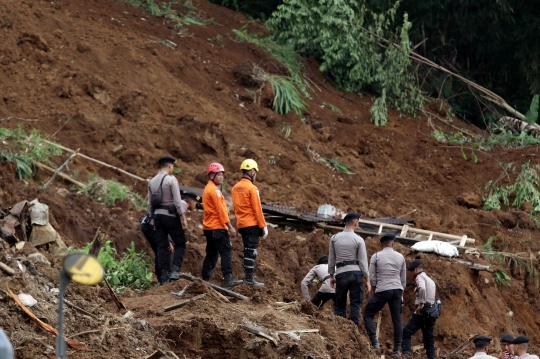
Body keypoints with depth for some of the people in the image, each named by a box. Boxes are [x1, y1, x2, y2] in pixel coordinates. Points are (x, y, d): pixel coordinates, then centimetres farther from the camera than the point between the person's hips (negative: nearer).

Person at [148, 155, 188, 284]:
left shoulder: (152, 182, 10)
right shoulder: (171, 179, -10)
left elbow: (150, 204, 14)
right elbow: (178, 201, -15)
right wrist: (183, 218, -12)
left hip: (158, 216, 6)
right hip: (171, 216, -6)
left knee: (162, 246, 7)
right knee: (180, 244, 4)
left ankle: (164, 276, 6)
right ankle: (175, 270, -13)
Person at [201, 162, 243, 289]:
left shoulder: (208, 189, 18)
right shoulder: (214, 190, -11)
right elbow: (220, 210, -15)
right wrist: (230, 226, -14)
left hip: (209, 226, 10)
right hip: (217, 227, -10)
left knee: (211, 254, 13)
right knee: (226, 251, -14)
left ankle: (205, 280, 13)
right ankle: (228, 279, -23)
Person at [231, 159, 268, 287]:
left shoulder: (235, 188, 10)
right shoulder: (252, 188, -13)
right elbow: (257, 209, -15)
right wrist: (264, 226, -11)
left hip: (241, 224, 8)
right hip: (252, 224, -8)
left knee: (247, 250, 15)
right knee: (251, 251, -6)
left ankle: (249, 276, 18)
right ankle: (249, 279, -8)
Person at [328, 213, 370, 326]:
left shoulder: (334, 238, 5)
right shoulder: (359, 240, -3)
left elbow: (331, 258, 9)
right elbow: (363, 261, -3)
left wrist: (331, 276, 18)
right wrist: (367, 280, 1)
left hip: (341, 273, 2)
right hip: (355, 272, -2)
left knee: (340, 305, 8)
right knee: (355, 304, 2)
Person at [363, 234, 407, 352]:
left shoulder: (376, 256, -2)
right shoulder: (400, 257, 8)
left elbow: (372, 276, -2)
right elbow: (403, 278, 16)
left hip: (382, 290, -4)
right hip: (397, 290, 4)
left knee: (368, 314, 7)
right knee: (397, 319, 8)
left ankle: (374, 342, -7)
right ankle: (397, 348, 7)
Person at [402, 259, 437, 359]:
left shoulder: (420, 277, -6)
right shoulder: (430, 280, 23)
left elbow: (422, 288, -26)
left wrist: (421, 303, -23)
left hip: (423, 311, -8)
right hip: (431, 312, 8)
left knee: (406, 332, -7)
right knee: (428, 338, 12)